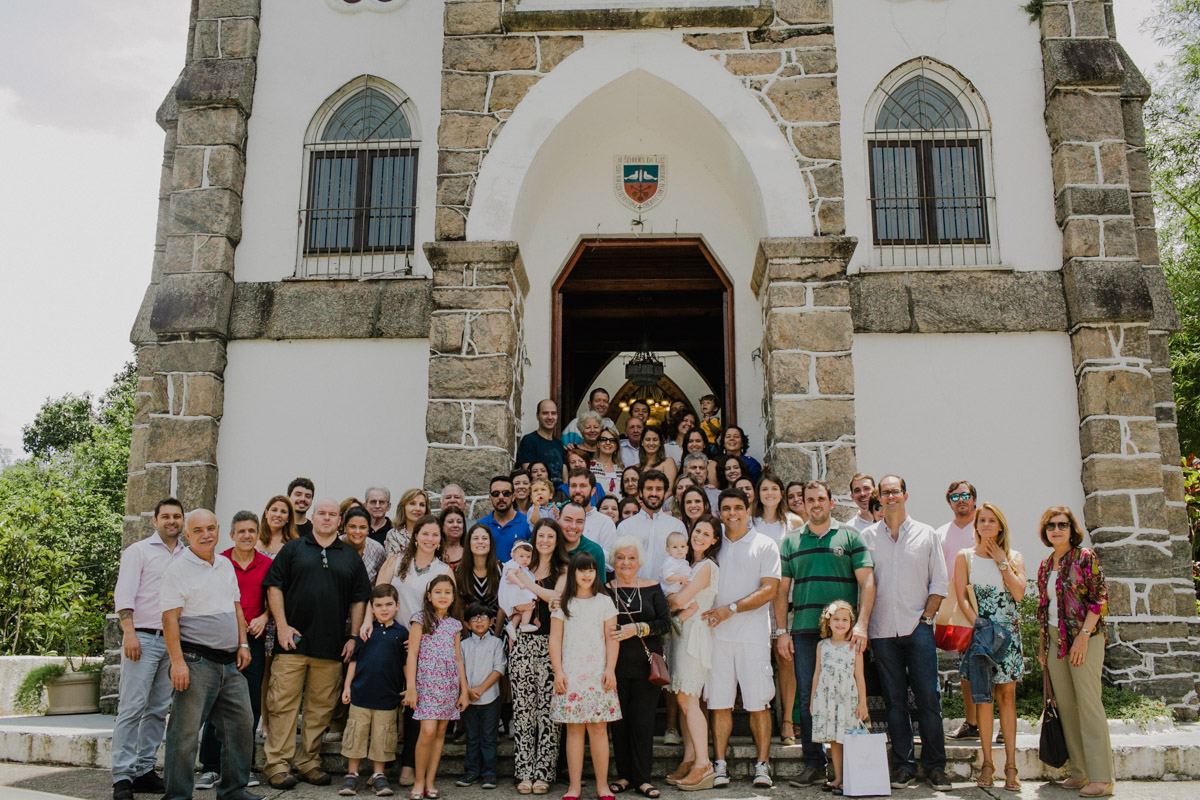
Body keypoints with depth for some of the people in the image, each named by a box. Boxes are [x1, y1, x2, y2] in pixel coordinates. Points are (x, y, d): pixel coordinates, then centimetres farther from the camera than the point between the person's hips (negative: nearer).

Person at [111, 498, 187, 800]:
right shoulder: (139, 551, 2)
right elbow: (124, 594, -6)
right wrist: (129, 633, -16)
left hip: (173, 641, 5)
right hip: (143, 638, -5)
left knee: (158, 710, 7)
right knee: (132, 707, -8)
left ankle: (145, 770, 14)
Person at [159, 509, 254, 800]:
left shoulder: (226, 565, 15)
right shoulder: (178, 569, -7)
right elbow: (170, 618, -12)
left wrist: (243, 645, 11)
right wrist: (177, 661, -18)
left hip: (230, 663, 7)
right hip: (196, 662, -7)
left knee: (241, 725, 10)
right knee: (185, 732, -4)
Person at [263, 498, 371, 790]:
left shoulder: (351, 557, 13)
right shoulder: (293, 549, 7)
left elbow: (359, 599, 12)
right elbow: (274, 586, 2)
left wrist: (353, 637, 4)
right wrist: (282, 625, -7)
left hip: (331, 645, 2)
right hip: (293, 642, -2)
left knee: (321, 707, 7)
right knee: (284, 703, -2)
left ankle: (309, 762, 17)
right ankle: (277, 764, 5)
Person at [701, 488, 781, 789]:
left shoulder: (765, 545, 4)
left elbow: (769, 590, -5)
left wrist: (731, 609, -13)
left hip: (753, 633, -3)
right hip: (717, 633, 3)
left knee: (758, 702, -1)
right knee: (719, 701, 2)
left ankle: (762, 764, 7)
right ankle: (720, 764, 9)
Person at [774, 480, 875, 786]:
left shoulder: (850, 536, 5)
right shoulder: (791, 540, 12)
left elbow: (867, 581, -2)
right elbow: (782, 589, 13)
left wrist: (861, 624, -13)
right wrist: (781, 631, 5)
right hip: (804, 631, 2)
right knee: (807, 698, 3)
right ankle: (813, 764, 12)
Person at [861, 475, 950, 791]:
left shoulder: (926, 534, 8)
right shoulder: (867, 536, 9)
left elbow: (939, 581, 8)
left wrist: (927, 616, -3)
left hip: (918, 627, -1)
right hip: (883, 631, 1)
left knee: (928, 697, -3)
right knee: (894, 700, 4)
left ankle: (935, 766, 7)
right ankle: (903, 765, 11)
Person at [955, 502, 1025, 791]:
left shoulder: (1014, 557, 11)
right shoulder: (965, 556, 7)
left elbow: (1018, 594, -3)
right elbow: (961, 597, -1)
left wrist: (1002, 561, -2)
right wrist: (979, 625, -12)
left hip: (1008, 631, 1)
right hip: (978, 630, -1)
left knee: (1007, 694, -1)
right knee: (983, 696, -3)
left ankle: (1010, 765, 2)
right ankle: (987, 762, 5)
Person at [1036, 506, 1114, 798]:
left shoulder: (1085, 558, -4)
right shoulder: (1045, 565, 14)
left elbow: (1099, 599, -10)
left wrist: (1084, 635, -16)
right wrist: (1042, 643, 14)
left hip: (1084, 637, -6)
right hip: (1055, 640, 6)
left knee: (1088, 702, -9)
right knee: (1066, 706, 6)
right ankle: (1080, 772, 13)